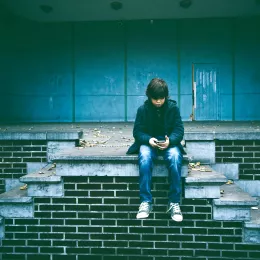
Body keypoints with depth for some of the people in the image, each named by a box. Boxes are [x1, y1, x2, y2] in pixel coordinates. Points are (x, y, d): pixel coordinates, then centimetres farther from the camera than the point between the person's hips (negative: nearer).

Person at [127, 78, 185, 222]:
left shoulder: (173, 108, -1)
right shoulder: (143, 109, -1)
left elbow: (179, 131, -4)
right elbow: (137, 131, -1)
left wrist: (170, 141, -26)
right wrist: (149, 140, -23)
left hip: (169, 142, 0)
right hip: (148, 142, 0)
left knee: (175, 158, -34)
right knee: (144, 158, -35)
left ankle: (174, 203, -23)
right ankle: (146, 201, -28)